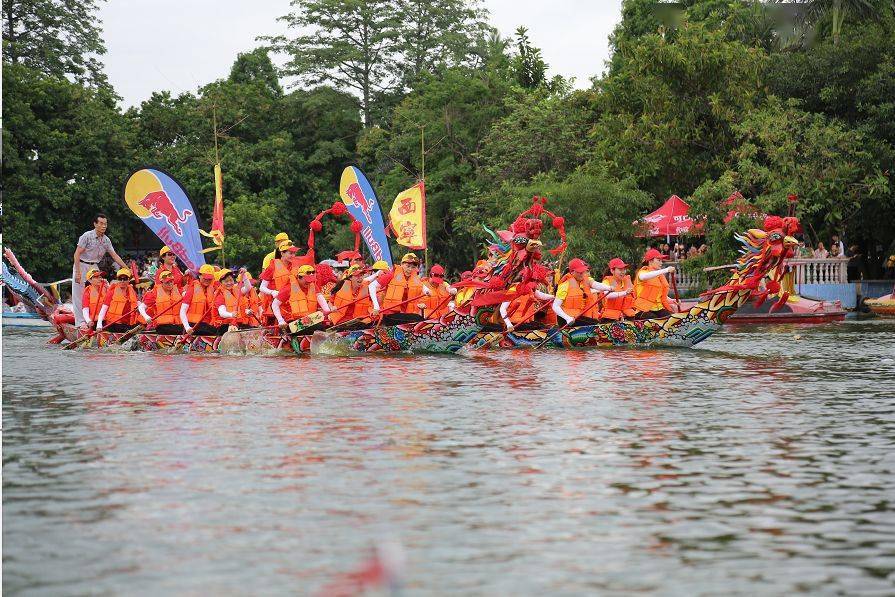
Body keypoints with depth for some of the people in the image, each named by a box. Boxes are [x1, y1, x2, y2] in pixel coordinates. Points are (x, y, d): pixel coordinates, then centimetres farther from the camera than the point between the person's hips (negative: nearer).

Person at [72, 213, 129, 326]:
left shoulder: (106, 240, 3)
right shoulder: (87, 236, -14)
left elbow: (115, 256, 8)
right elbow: (77, 254, -15)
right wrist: (78, 272, -22)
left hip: (94, 267, 5)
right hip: (81, 265, -5)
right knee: (79, 294, -4)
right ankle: (80, 321, -2)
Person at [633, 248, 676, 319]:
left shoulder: (660, 276, 22)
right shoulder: (642, 272, -1)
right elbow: (644, 277, -28)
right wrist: (666, 270, -33)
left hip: (658, 309, 7)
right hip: (644, 310, -7)